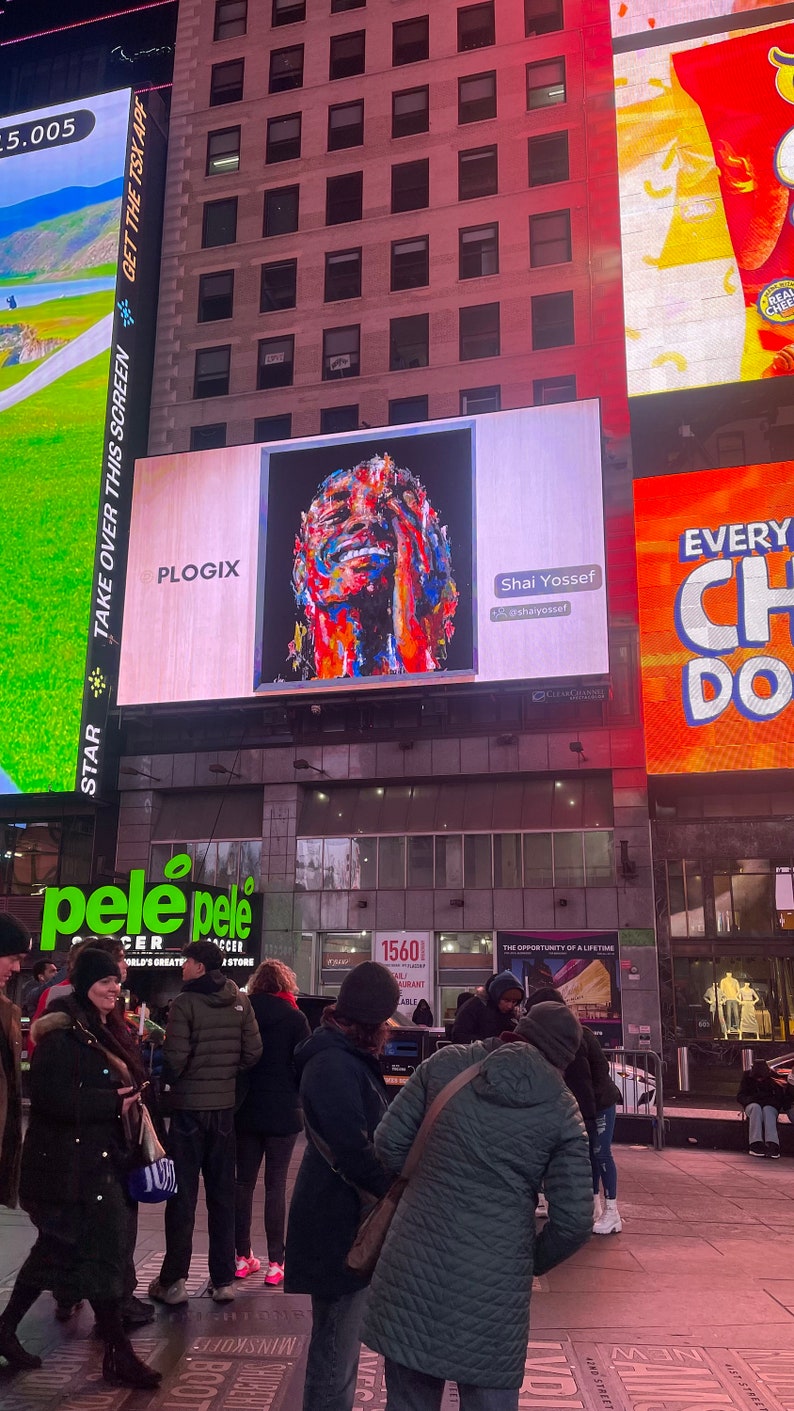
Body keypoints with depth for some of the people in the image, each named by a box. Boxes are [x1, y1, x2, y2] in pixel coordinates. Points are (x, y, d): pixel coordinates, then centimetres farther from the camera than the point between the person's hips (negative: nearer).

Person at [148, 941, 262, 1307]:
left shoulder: (185, 1003, -15)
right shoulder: (240, 1002, -1)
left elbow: (175, 1058, -18)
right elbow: (253, 1051, -3)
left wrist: (167, 1081, 4)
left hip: (189, 1108, -4)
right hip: (224, 1108, 4)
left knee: (182, 1195, 7)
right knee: (222, 1195, 13)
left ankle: (174, 1280, 13)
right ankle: (223, 1280, 18)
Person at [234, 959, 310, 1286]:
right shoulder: (295, 1018, -9)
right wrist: (299, 1097, 11)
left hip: (245, 1111, 3)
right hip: (282, 1112, -3)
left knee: (244, 1182, 12)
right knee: (275, 1186, 4)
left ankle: (242, 1257, 19)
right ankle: (275, 1263, 5)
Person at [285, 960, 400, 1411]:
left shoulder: (349, 1056, 10)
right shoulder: (333, 1065, -23)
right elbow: (354, 1153, -26)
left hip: (350, 1215, 10)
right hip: (340, 1224, -10)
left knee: (342, 1339, 22)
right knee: (337, 1346, 3)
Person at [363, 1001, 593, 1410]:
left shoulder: (446, 1063, -1)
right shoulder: (562, 1110, -3)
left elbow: (388, 1141, 1)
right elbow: (573, 1220, -4)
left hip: (414, 1268, 2)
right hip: (494, 1285, -1)